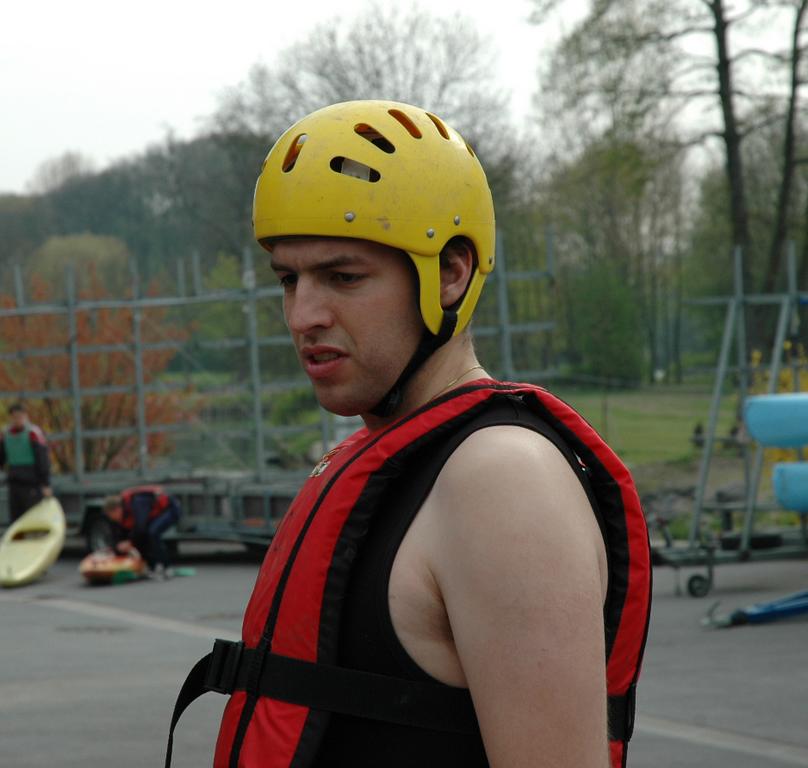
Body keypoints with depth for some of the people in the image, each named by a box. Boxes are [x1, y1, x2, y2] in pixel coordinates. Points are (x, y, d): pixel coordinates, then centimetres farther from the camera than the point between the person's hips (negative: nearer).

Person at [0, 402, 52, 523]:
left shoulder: (34, 433, -12)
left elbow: (43, 459, -13)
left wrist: (46, 485, -16)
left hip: (32, 485, -6)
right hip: (14, 485, 6)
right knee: (15, 518, 5)